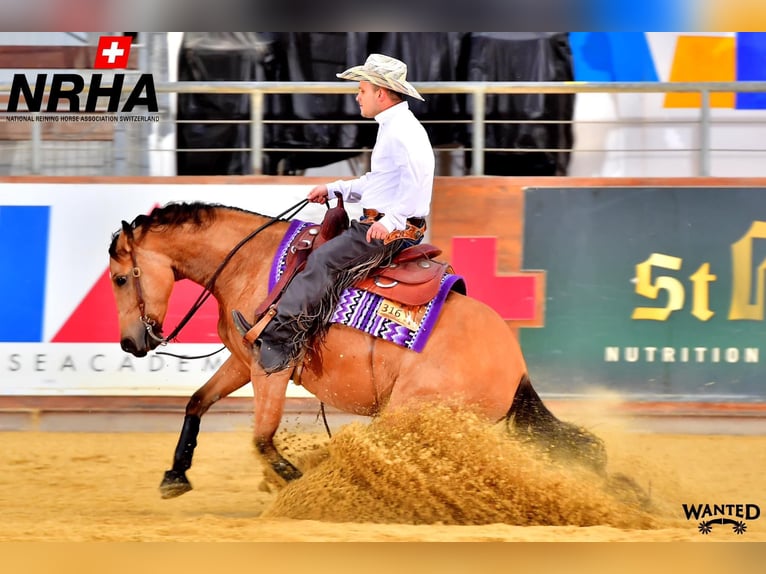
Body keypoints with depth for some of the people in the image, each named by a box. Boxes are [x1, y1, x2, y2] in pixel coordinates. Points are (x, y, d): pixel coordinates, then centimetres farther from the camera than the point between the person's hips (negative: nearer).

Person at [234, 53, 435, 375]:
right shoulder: (391, 128, 21)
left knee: (323, 260, -21)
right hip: (379, 224, 11)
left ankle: (278, 342, -26)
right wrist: (334, 189, 23)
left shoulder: (403, 131, -15)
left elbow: (417, 175, -30)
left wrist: (391, 221, -30)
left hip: (392, 230, -11)